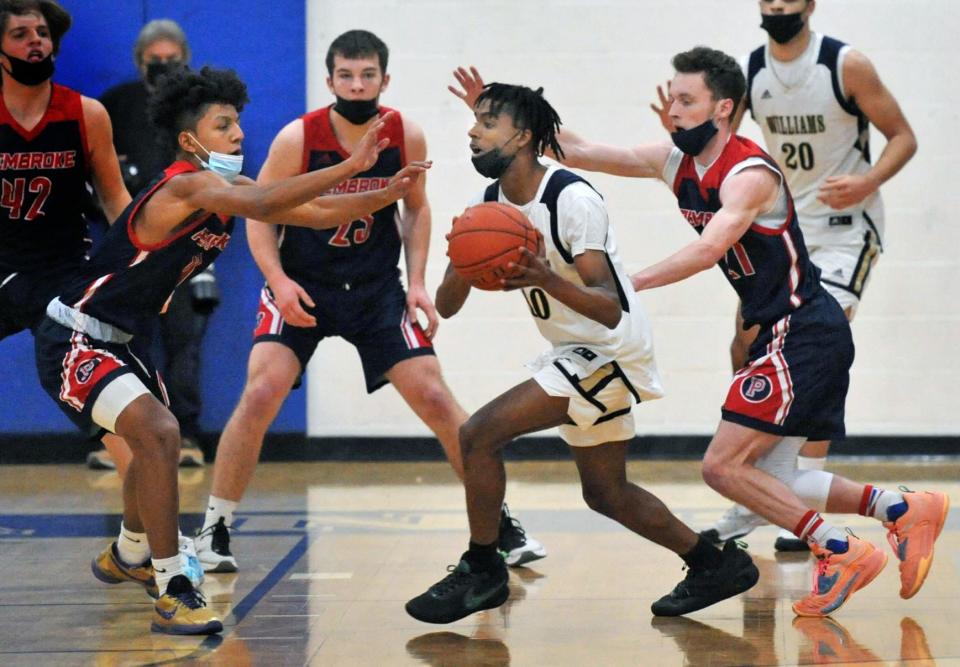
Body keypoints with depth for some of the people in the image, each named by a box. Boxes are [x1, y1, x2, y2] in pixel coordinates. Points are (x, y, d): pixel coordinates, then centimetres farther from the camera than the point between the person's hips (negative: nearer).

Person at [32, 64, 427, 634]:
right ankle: (172, 594, -22)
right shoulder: (189, 185, -25)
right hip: (76, 341, -11)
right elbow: (262, 206, -43)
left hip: (124, 341, 11)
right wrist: (351, 167, -46)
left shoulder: (229, 190, 3)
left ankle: (127, 557, 51)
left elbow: (317, 213, 5)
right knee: (158, 434, -25)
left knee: (157, 439, 25)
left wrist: (388, 193, -8)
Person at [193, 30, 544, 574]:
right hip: (302, 284, -2)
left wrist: (417, 281, -3)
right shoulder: (297, 139, -18)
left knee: (435, 397, -3)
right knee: (262, 394, -19)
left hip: (377, 285, 2)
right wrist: (278, 279, -21)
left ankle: (500, 522, 11)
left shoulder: (407, 137, -10)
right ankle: (215, 530, -5)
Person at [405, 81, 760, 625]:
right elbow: (446, 307, -3)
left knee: (480, 434, -18)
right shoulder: (487, 207, 1)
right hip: (579, 352, 9)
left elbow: (610, 310, -28)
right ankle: (717, 565, 32)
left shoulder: (572, 199, -23)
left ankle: (482, 571, -3)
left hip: (611, 350, -9)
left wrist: (548, 280, -45)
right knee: (605, 492, 18)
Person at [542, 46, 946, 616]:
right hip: (785, 334, 10)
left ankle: (842, 552, -6)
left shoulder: (750, 174, -18)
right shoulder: (675, 162, 7)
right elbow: (579, 153, 9)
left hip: (805, 331, -10)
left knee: (724, 466, -12)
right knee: (769, 480, 12)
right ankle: (906, 511, 18)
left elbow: (709, 249, -34)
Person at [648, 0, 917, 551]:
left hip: (844, 228, -6)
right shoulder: (748, 71, -1)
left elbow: (903, 137, -9)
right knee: (748, 351, 5)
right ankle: (750, 503, 18)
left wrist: (867, 181, -28)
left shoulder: (846, 65, -15)